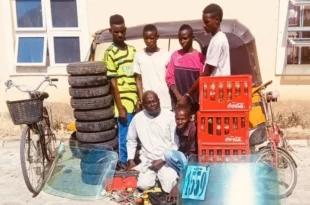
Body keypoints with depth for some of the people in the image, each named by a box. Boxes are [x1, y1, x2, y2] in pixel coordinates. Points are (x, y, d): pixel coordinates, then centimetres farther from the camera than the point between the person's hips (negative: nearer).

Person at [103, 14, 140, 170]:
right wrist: (120, 107, -13)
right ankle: (124, 163, 21)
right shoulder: (110, 53, -8)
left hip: (135, 100, 6)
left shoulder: (132, 50, 10)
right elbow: (113, 82, -11)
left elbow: (138, 77, 11)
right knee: (125, 134, 3)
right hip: (123, 102, -5)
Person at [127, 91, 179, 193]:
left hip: (166, 160, -2)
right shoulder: (137, 118, -1)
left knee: (169, 188, -20)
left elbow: (175, 144, -7)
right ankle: (156, 175, 14)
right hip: (147, 160, 2)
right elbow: (131, 140, 14)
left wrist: (162, 160, -13)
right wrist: (130, 160, 5)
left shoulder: (170, 116, -9)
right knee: (144, 185, -19)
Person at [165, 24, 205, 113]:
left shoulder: (199, 57, -1)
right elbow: (170, 78, 4)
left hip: (194, 101, -1)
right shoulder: (175, 55, 7)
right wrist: (178, 96, -9)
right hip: (178, 101, 2)